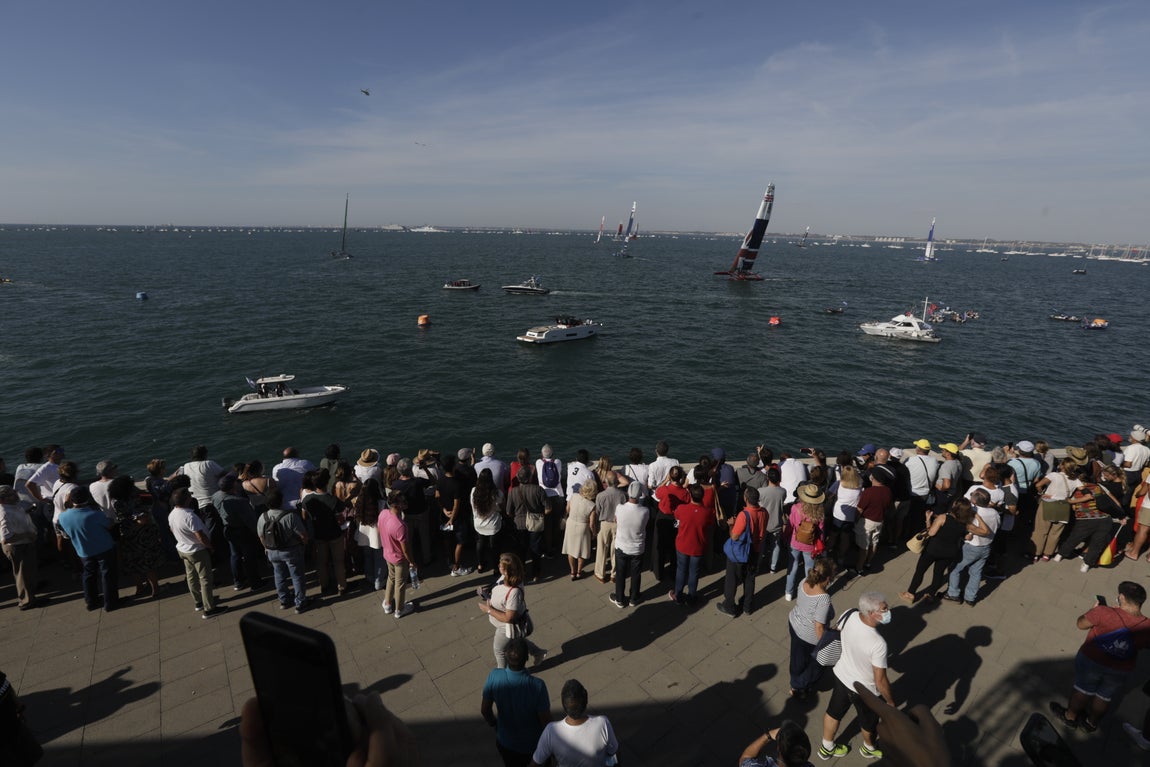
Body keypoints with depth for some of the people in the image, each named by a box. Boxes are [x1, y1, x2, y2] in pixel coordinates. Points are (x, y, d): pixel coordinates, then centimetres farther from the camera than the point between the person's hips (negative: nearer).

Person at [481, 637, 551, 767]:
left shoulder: (494, 676, -29)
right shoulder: (537, 685, -37)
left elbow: (484, 710, -12)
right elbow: (546, 720, -23)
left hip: (505, 742, 2)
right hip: (532, 744, -2)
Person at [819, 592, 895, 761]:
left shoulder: (850, 616, -22)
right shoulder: (878, 643, -40)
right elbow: (880, 680, -27)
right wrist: (891, 701, -7)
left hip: (841, 674, 5)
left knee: (834, 711, 27)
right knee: (869, 720, 28)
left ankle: (826, 747, 52)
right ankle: (869, 748, 59)